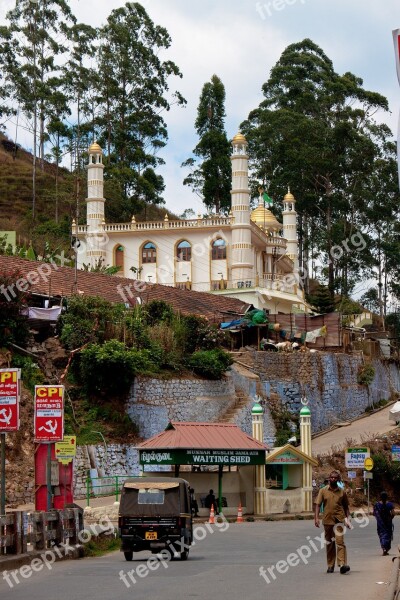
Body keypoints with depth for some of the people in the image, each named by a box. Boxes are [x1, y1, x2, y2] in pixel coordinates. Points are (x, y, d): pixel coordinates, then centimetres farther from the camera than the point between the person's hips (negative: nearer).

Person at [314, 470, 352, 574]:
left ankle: (342, 564, -20)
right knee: (329, 543, 8)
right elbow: (318, 504, 2)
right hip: (327, 520, 1)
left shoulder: (342, 492, 7)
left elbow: (346, 506, 14)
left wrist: (348, 519, 7)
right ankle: (330, 566, 15)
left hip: (339, 520, -1)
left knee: (340, 542, -13)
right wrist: (316, 517, -8)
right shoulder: (323, 491, 6)